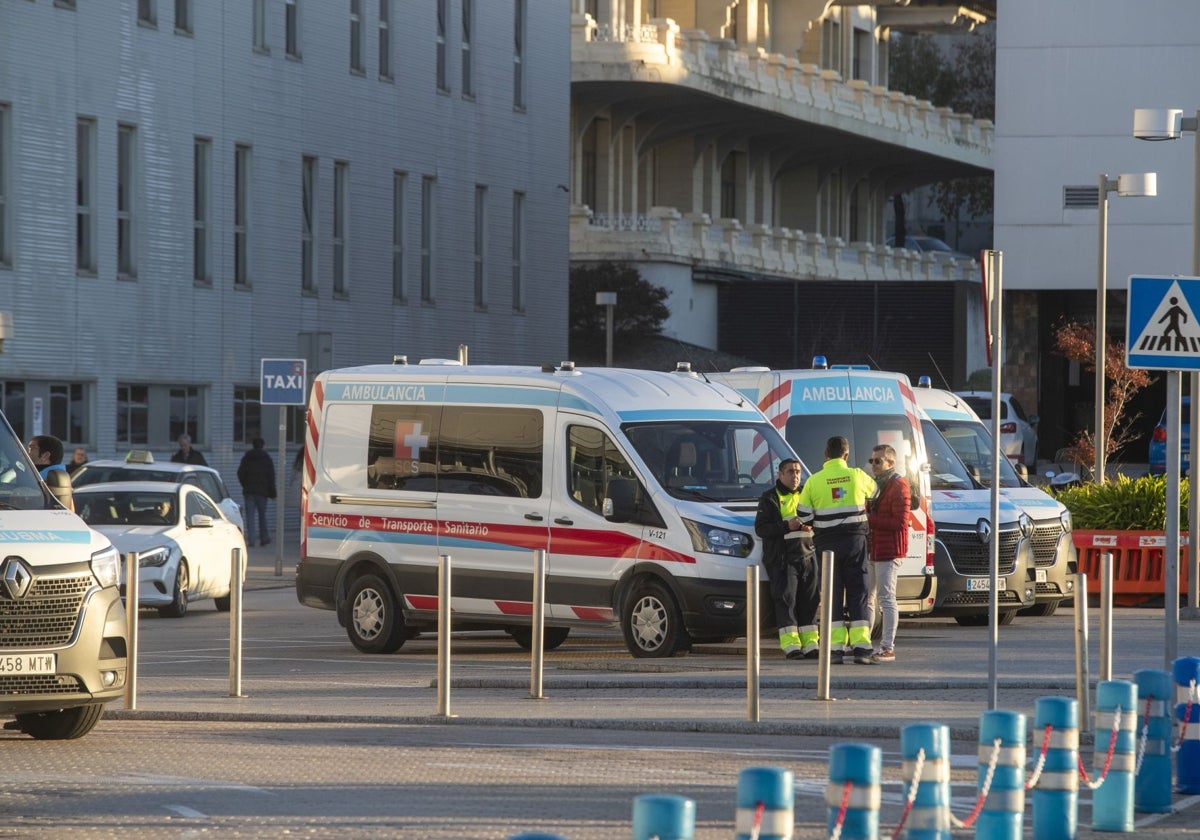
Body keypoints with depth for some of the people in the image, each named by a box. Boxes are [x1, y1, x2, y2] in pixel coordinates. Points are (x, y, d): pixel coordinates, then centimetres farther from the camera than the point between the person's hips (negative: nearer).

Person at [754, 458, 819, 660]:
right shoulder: (769, 499, 3)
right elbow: (761, 528, -5)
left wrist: (811, 526, 3)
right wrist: (787, 526, -18)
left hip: (807, 555, 5)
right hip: (782, 558, -5)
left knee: (809, 601, 3)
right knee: (786, 600, -11)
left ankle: (810, 645, 8)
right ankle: (791, 646, -12)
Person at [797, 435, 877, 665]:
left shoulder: (814, 481, -4)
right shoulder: (857, 476, -2)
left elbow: (803, 515, -1)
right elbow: (874, 490, 19)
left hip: (827, 543, 0)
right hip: (855, 540, 0)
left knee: (833, 594, 4)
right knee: (858, 593, 2)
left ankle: (835, 648, -2)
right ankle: (861, 646, -5)